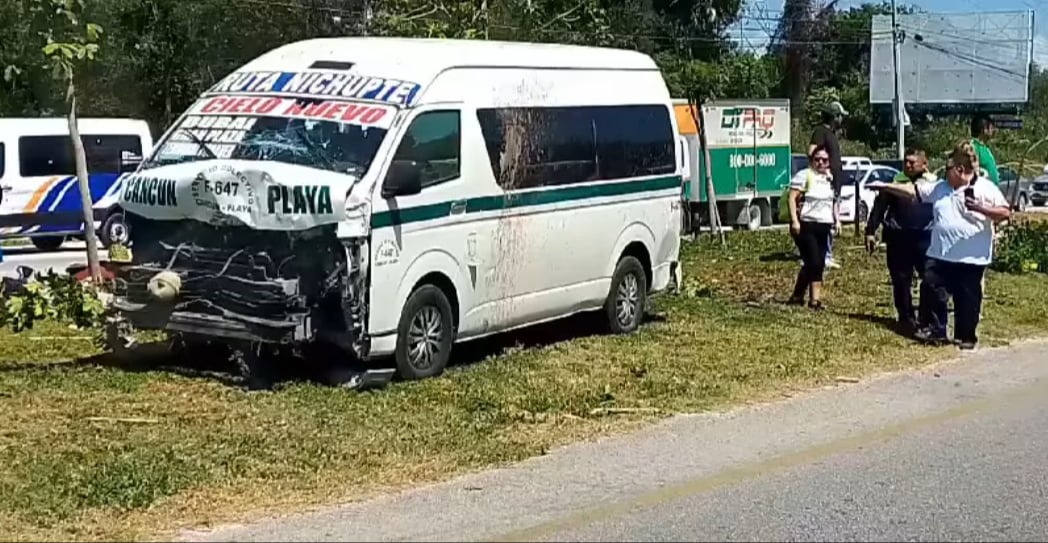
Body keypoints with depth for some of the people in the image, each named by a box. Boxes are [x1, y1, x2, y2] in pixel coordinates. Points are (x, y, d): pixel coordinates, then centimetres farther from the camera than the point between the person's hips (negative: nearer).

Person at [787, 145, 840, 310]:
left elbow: (834, 201, 28)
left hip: (823, 227, 8)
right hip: (806, 226, -8)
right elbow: (791, 198, -14)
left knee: (818, 264, 7)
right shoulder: (804, 176, -7)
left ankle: (797, 296, 15)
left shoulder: (830, 179, 16)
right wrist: (794, 221, -22)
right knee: (814, 263, -12)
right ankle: (815, 298, -6)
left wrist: (837, 219, 15)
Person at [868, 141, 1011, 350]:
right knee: (933, 292, 4)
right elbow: (912, 191, 14)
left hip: (971, 258, -5)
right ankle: (935, 330, 16)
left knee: (967, 300, 4)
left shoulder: (986, 188, -6)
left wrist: (981, 208, -25)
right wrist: (885, 186, 13)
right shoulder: (939, 188, 10)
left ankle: (966, 337, 16)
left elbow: (1005, 213, -11)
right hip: (939, 255, 5)